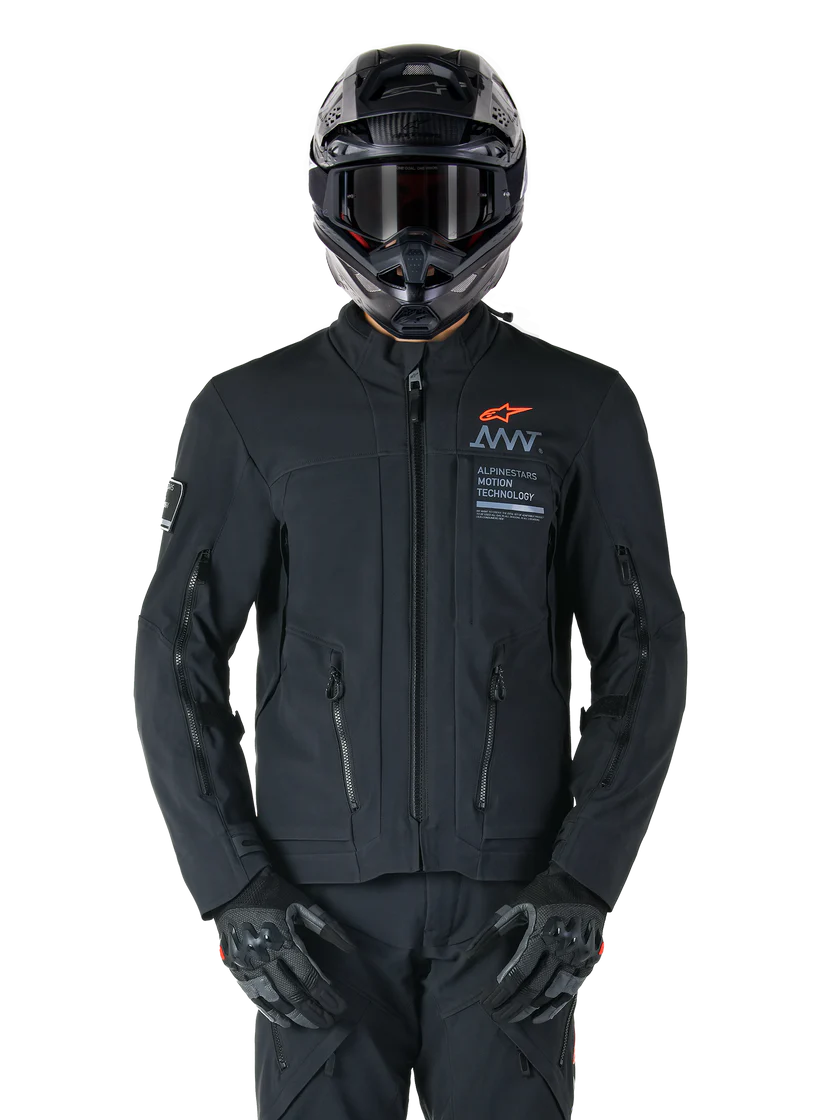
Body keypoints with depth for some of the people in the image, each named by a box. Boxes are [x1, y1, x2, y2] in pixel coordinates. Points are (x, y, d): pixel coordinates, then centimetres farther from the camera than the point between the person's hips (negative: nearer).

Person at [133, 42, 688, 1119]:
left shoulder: (580, 412, 1)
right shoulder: (253, 412, 0)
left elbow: (643, 662, 1)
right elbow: (178, 658, 0)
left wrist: (584, 883, -9)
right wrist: (234, 887, -8)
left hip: (510, 902, 0)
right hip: (322, 904, 0)